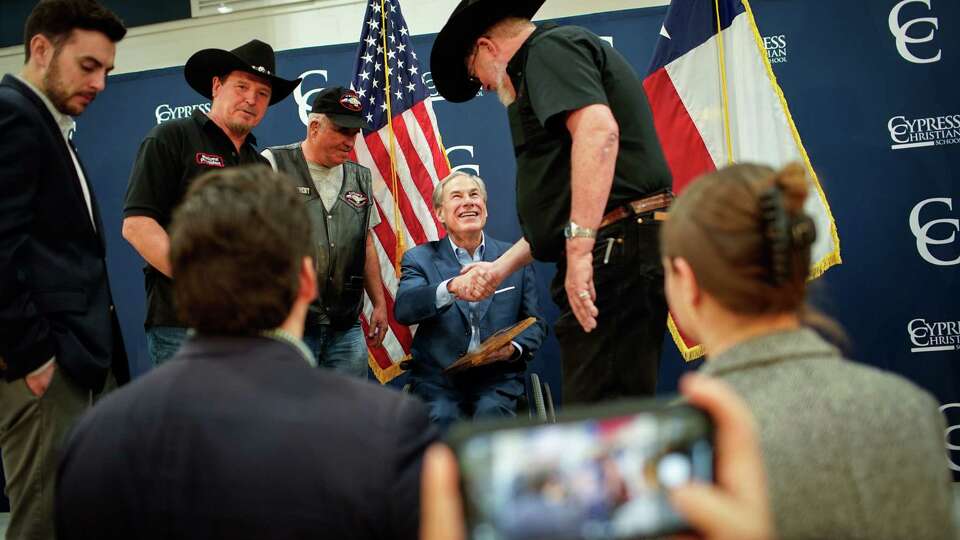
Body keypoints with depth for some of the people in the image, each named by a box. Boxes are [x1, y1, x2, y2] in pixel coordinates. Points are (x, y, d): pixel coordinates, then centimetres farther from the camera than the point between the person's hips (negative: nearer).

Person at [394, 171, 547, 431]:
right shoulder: (420, 258, 8)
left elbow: (535, 323, 14)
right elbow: (403, 309, -11)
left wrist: (515, 348, -9)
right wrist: (452, 287, -29)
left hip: (498, 376, 1)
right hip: (438, 378, -1)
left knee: (491, 413, -29)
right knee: (442, 418, -29)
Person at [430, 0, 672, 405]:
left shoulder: (551, 47, 0)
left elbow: (598, 131, -21)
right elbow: (557, 205, 31)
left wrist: (579, 248, -25)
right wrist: (501, 268, 31)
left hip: (615, 251, -10)